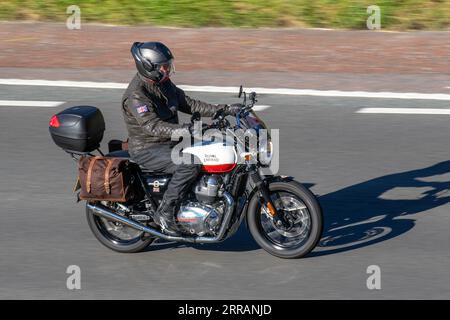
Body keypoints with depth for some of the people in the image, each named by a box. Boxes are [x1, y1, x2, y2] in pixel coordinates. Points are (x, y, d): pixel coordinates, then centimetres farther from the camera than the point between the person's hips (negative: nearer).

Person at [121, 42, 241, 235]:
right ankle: (164, 212, -20)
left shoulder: (164, 84, 7)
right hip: (147, 150, -9)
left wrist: (223, 110, 4)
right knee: (189, 166, -29)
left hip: (167, 145, 9)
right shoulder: (136, 95, -22)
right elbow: (151, 125, -33)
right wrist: (182, 130, -47)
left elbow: (187, 104, 13)